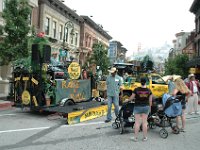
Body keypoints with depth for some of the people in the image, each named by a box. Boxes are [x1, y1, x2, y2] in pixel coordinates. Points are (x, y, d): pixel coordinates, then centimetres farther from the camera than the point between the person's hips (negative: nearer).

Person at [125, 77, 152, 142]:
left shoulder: (136, 89, -12)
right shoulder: (148, 90, -4)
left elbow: (132, 97, -2)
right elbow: (150, 101, 2)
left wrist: (127, 100, 17)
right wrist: (149, 107, 16)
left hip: (137, 107, -2)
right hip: (146, 107, 3)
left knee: (137, 122, 4)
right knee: (144, 122, 9)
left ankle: (135, 137, 11)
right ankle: (145, 137, 17)